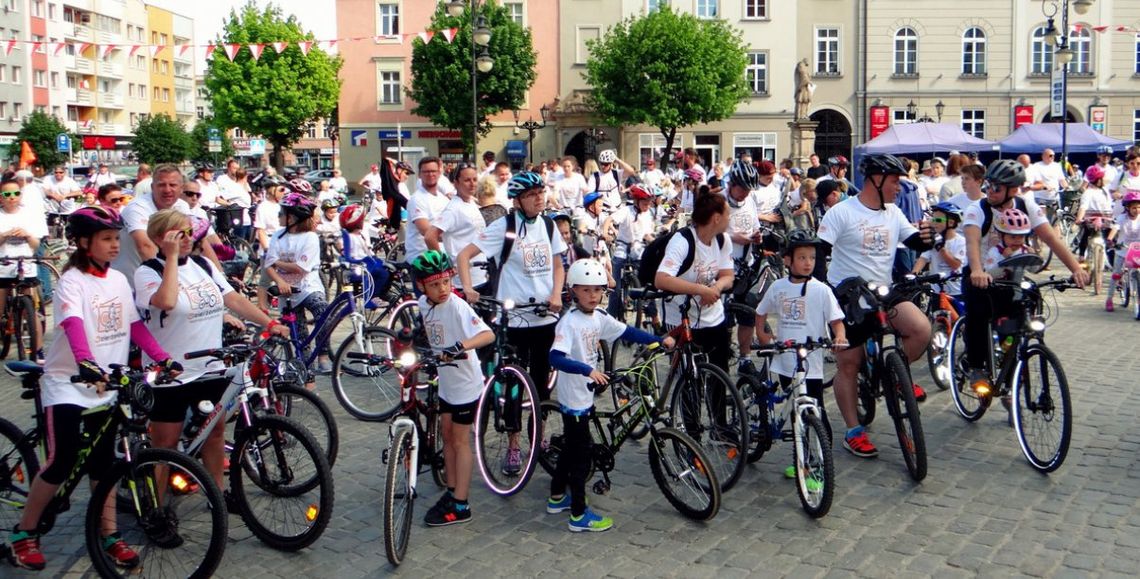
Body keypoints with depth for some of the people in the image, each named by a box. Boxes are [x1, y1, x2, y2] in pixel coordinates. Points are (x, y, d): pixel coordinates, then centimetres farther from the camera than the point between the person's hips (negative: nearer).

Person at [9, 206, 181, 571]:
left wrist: (164, 359, -3)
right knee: (61, 463, -6)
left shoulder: (118, 280, 7)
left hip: (106, 385, 6)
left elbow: (135, 325, 8)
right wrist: (86, 364, -46)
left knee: (103, 462, 9)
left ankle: (109, 536, 17)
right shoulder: (72, 281, -13)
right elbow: (74, 324, -29)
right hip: (67, 384, -6)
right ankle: (23, 534, 12)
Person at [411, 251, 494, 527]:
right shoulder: (423, 304, -3)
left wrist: (460, 346, -50)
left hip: (465, 383, -7)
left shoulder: (457, 306, -24)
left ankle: (460, 506, 10)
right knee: (447, 437, 16)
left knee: (460, 442, 1)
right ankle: (451, 492, 31)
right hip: (445, 381, 7)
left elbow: (488, 334, -38)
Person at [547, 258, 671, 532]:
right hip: (572, 398, -9)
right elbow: (555, 358, -32)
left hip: (586, 395, 9)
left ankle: (557, 498, 37)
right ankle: (579, 515, 7)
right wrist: (588, 370, -41)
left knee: (572, 446, 21)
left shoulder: (599, 318, 3)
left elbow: (627, 332, 9)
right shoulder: (569, 322, -21)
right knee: (583, 452, -3)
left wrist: (660, 340, 1)